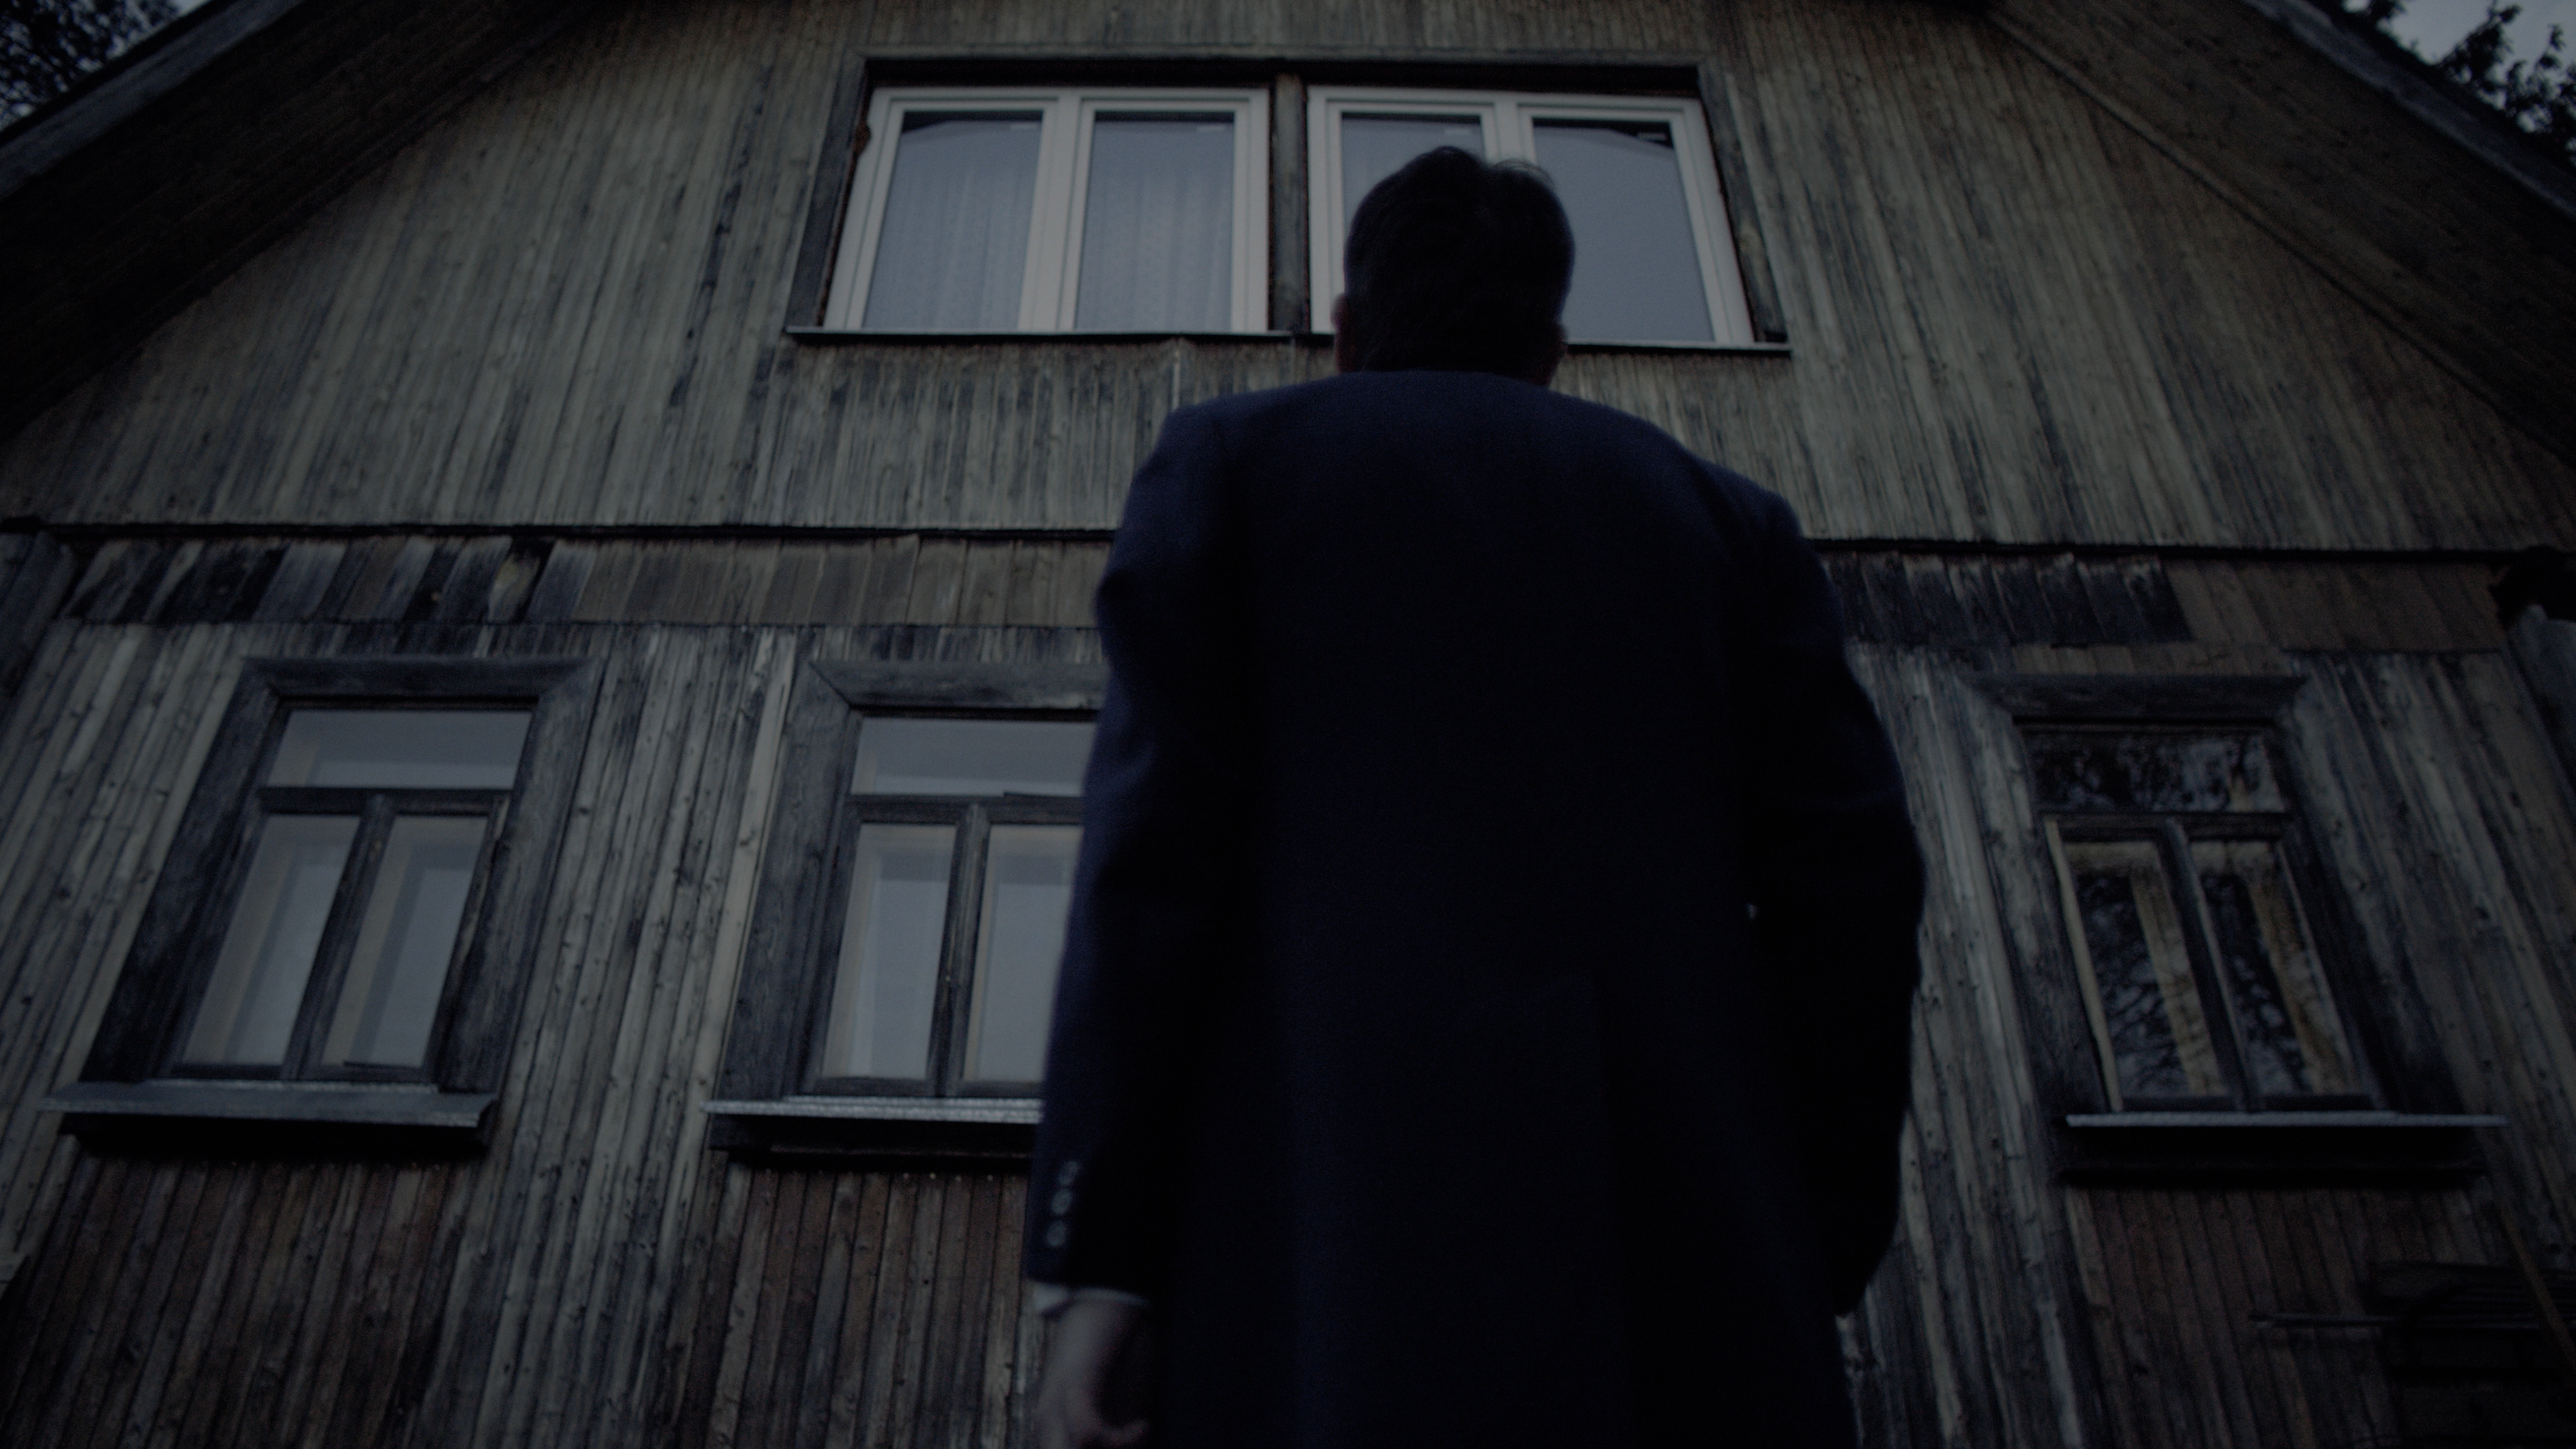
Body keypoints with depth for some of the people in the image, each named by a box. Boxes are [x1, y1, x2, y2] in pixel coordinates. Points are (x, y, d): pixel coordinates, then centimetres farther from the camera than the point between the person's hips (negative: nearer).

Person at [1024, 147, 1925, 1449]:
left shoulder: (1231, 455, 15)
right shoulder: (1720, 514, 21)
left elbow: (1156, 834, 0)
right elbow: (1848, 877, 10)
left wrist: (1099, 1256, -2)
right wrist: (1809, 1264, 13)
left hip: (1347, 1202, -2)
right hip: (1685, 1243, 3)